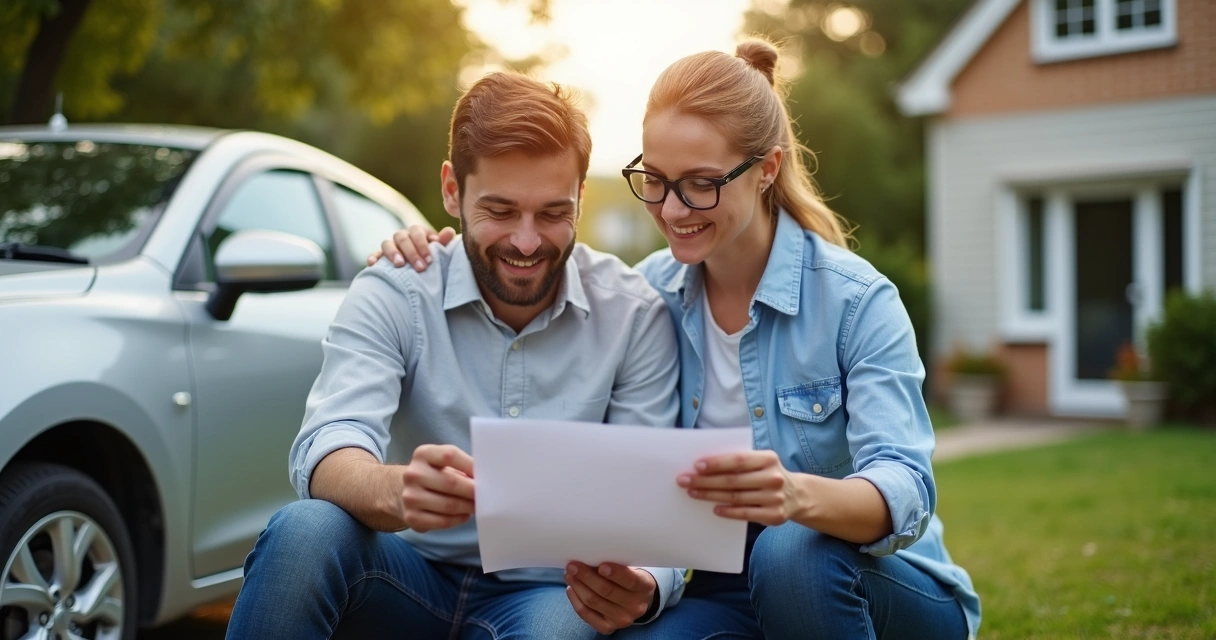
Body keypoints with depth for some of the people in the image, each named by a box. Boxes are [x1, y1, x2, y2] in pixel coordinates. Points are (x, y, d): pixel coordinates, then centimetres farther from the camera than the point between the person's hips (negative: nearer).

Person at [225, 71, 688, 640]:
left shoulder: (636, 316, -7)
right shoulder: (391, 294, -8)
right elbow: (323, 454, -22)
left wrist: (642, 587, -34)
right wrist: (395, 492, -47)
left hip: (542, 589, -2)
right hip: (411, 573, 2)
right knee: (303, 532, -30)